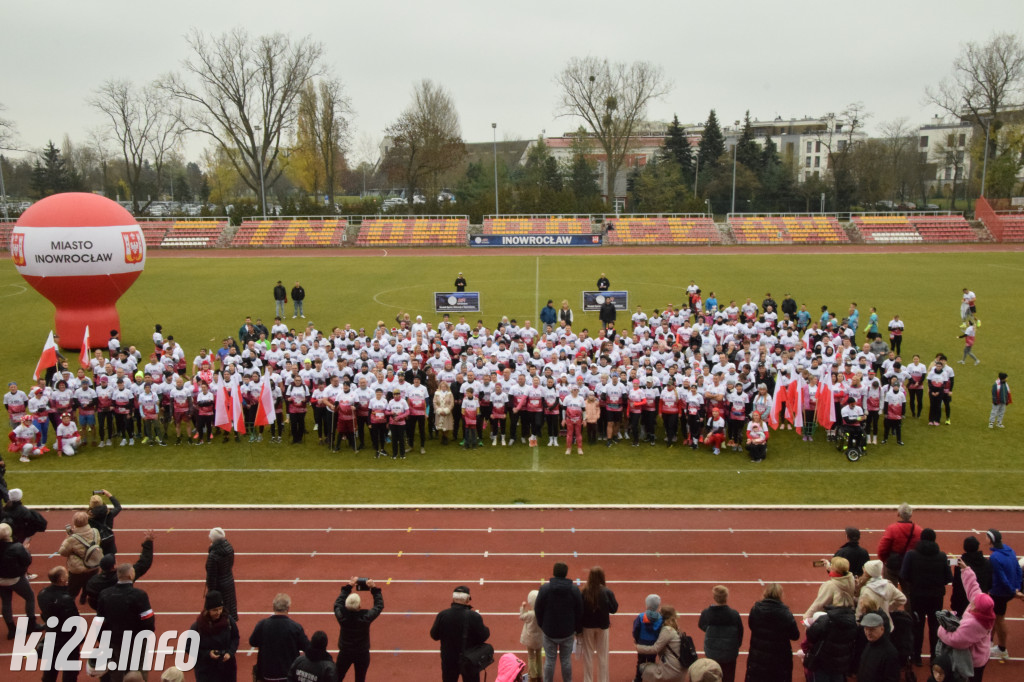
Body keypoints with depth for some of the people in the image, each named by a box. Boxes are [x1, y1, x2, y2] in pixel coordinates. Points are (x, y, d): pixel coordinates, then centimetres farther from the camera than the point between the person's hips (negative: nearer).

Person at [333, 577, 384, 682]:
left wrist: (348, 587, -1)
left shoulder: (342, 616, -25)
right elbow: (379, 605, -10)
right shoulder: (366, 617, -28)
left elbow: (338, 603, -2)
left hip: (345, 653, 2)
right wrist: (374, 589, -6)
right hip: (362, 654, -1)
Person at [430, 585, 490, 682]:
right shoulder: (474, 617, -23)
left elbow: (434, 636, -6)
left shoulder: (442, 616, -17)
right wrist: (486, 629, 4)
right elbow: (483, 637, -17)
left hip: (448, 661, 2)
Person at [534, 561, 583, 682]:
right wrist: (578, 629, 12)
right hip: (568, 632, 1)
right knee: (566, 659, 12)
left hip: (549, 631, -1)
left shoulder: (544, 588, -11)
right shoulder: (574, 590, -8)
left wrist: (542, 626, 11)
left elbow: (538, 610, -4)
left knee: (549, 660, 9)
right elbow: (579, 612, -1)